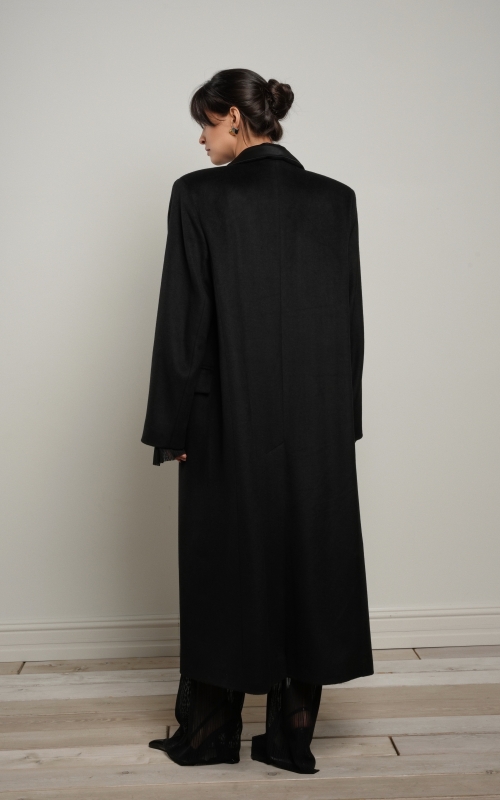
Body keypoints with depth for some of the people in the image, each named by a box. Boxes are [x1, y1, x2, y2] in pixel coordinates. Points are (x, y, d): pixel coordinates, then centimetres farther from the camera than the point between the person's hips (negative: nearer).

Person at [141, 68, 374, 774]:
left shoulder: (199, 194, -7)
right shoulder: (335, 198, 4)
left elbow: (183, 316, -9)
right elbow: (351, 318, 5)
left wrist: (173, 424, -3)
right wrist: (342, 417, 12)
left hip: (228, 419, -3)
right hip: (318, 419, 3)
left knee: (224, 564, 10)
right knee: (307, 560, 12)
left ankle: (210, 735, 26)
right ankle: (293, 736, 23)